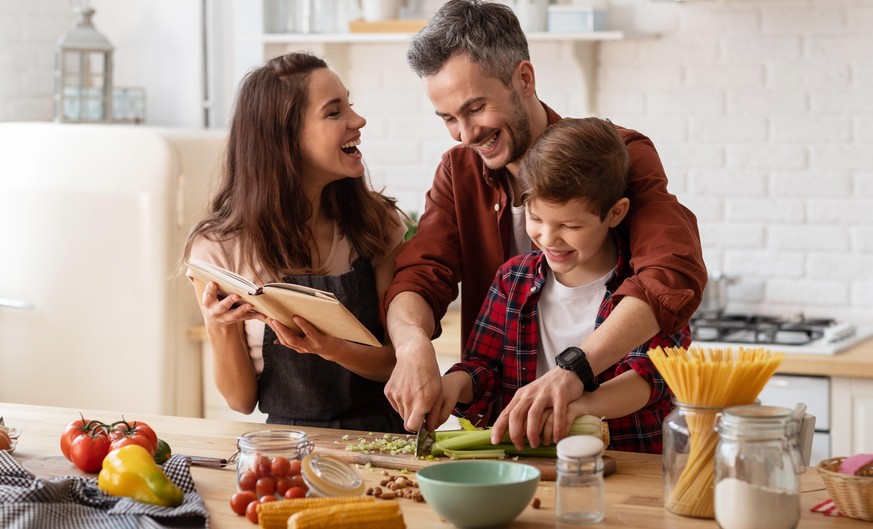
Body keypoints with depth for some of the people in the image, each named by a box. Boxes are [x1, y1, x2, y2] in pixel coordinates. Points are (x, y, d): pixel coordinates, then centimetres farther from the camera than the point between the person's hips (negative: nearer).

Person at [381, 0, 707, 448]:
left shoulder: (619, 155, -8)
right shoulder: (459, 172, 9)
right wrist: (413, 344, -25)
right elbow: (417, 278, 0)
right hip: (497, 427, 4)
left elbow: (674, 276, -24)